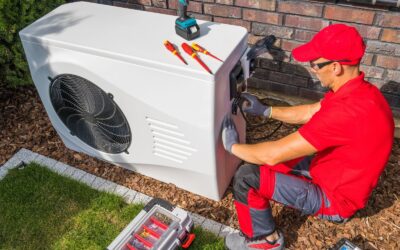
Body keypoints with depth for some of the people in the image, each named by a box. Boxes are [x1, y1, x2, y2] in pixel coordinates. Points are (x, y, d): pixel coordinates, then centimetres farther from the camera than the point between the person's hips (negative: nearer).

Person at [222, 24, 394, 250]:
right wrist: (265, 110, 8)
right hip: (335, 173, 9)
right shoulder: (359, 90, -6)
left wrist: (233, 146, -15)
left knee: (247, 177, -15)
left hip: (335, 198, -9)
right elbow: (310, 113, 11)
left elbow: (273, 155, -33)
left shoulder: (346, 111, -38)